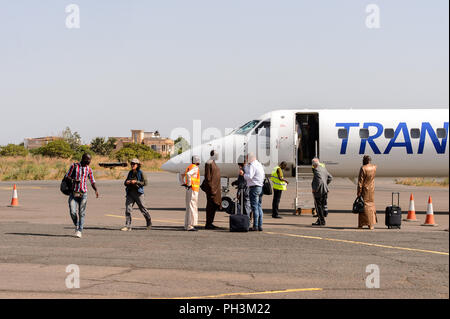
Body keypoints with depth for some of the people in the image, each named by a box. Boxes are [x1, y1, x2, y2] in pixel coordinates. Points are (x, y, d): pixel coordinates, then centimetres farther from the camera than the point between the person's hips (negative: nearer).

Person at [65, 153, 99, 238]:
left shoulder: (88, 169, 6)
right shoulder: (74, 166, 0)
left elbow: (92, 182, 9)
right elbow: (67, 176, 4)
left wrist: (96, 190, -10)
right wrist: (74, 180, -17)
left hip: (83, 194, 1)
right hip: (73, 193, -1)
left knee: (81, 213, -2)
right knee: (73, 212, -9)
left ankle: (79, 231, 4)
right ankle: (76, 225, 19)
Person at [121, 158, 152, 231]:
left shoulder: (141, 173, -5)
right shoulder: (130, 173, 11)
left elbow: (145, 183, -11)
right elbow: (125, 183, 18)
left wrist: (136, 182, -20)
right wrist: (126, 182, -5)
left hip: (138, 193, -4)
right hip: (130, 193, 4)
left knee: (143, 209, 7)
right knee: (128, 209, -7)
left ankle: (149, 222, 31)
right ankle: (128, 226, -8)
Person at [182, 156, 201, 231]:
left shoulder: (189, 167, 17)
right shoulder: (195, 168, -12)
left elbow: (183, 175, 26)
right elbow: (188, 174, -29)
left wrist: (185, 183, 20)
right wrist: (189, 184, -21)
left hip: (188, 190, 10)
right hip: (193, 190, -10)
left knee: (188, 208, 14)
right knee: (192, 207, -9)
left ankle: (187, 225, 18)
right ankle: (190, 226, -11)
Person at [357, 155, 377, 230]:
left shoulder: (363, 168, -16)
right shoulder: (374, 167, -1)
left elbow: (360, 181, -16)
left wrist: (359, 191, -12)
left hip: (364, 189, -4)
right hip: (372, 189, 4)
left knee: (363, 205, 2)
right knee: (371, 205, 13)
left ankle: (361, 224, 5)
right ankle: (371, 224, 11)